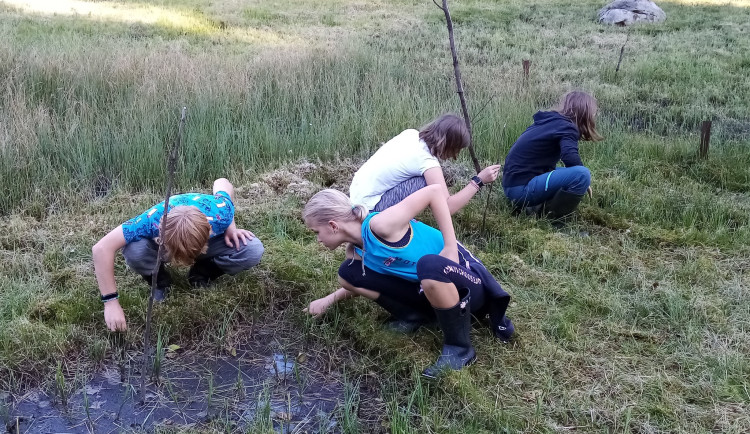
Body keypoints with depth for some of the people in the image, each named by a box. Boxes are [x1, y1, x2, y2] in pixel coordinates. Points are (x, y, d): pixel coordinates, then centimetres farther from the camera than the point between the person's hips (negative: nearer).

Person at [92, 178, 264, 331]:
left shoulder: (219, 213, -39)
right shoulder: (153, 220, -43)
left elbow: (222, 183, -15)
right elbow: (101, 248, -40)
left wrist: (231, 226, -18)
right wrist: (111, 302, -38)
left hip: (210, 240, 1)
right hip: (162, 242, -1)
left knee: (254, 250, -26)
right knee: (134, 251, -36)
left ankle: (201, 275, 1)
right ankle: (160, 283, -1)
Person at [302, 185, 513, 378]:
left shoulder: (379, 225, -26)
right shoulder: (358, 253, 0)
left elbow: (434, 191, -25)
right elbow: (360, 282, 22)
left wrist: (451, 248, -24)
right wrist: (328, 299, 15)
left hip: (468, 283, -6)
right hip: (427, 288, 7)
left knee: (429, 264, -43)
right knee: (348, 273, -3)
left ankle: (459, 348, -20)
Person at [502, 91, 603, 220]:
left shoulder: (549, 122, 18)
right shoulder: (566, 127, -9)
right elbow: (571, 158, -25)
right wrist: (584, 180, -7)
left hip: (513, 184, 10)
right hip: (522, 187, -10)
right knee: (582, 174, -20)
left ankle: (524, 203, 10)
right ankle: (547, 216, -5)